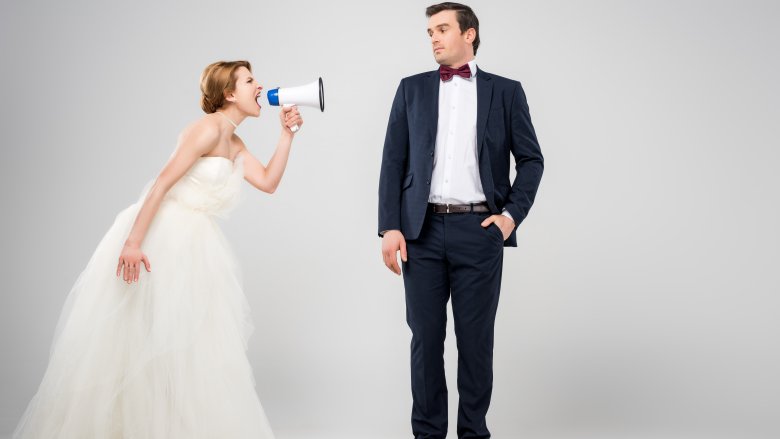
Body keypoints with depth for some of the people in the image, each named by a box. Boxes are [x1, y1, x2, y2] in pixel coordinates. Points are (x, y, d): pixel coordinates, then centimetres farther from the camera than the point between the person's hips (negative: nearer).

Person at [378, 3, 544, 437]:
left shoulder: (506, 91, 7)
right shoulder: (412, 89, 10)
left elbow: (532, 159, 8)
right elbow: (393, 162, 6)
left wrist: (512, 214, -5)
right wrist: (390, 227, -3)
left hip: (479, 231, -1)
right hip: (423, 231, 1)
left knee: (476, 340, 5)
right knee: (426, 339, 5)